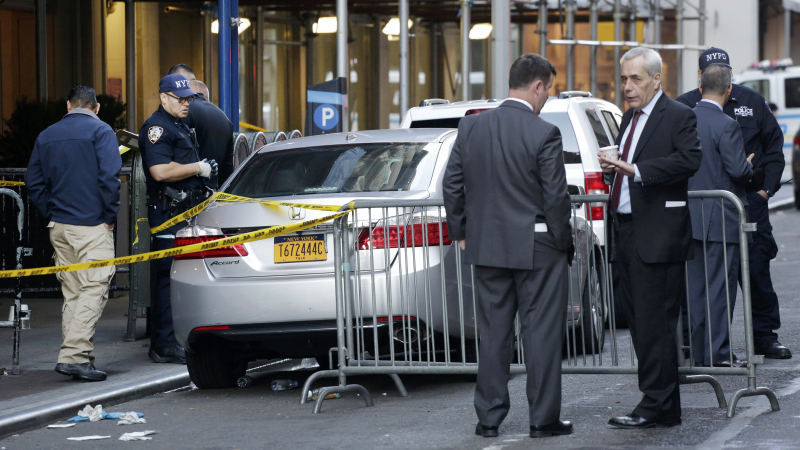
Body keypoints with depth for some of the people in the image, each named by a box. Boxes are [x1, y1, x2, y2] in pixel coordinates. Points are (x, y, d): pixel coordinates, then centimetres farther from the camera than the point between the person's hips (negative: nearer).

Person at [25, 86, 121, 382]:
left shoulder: (47, 136, 13)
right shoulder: (100, 131, -5)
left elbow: (34, 183, 12)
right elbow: (109, 177, -15)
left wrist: (52, 215, 13)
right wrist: (111, 216, -6)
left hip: (59, 227, 6)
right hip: (93, 225, -6)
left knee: (72, 293, 11)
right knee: (94, 290, -8)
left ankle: (76, 357, 11)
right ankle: (74, 355, -18)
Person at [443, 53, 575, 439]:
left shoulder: (471, 127, 0)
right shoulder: (544, 134, -14)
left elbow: (451, 185, 6)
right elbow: (556, 196, -13)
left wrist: (460, 231, 17)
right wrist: (563, 241, 0)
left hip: (486, 246, 4)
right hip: (537, 248, -4)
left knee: (493, 333, 11)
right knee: (541, 333, 3)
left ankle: (489, 417, 14)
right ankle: (543, 418, 6)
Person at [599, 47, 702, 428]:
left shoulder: (679, 117, -7)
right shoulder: (629, 118, 20)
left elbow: (689, 159, -22)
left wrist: (636, 170, -26)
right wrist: (612, 167, 3)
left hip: (657, 236, -9)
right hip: (626, 233, 9)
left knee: (655, 322, -9)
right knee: (639, 322, 10)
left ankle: (656, 406, -5)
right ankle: (664, 406, 16)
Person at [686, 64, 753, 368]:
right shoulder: (726, 126, -16)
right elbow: (738, 170, -20)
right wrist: (750, 166, 1)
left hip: (692, 215, 6)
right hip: (721, 220, -6)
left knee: (697, 285, 12)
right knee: (721, 286, -2)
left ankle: (699, 351, 17)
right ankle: (718, 353, -1)